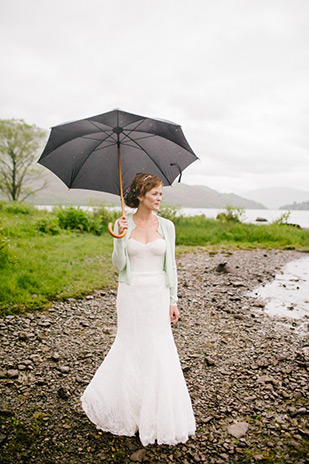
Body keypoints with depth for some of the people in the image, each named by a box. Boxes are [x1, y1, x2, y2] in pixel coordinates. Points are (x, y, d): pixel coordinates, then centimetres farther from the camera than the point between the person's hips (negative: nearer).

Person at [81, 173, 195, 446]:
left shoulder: (167, 226, 2)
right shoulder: (124, 224, -2)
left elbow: (170, 265, 5)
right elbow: (118, 265, -7)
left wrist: (173, 300, 3)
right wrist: (120, 237, -22)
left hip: (157, 294, 1)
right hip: (131, 293, -1)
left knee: (159, 349, 6)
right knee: (130, 347, 8)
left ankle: (159, 413, 29)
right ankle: (126, 406, 36)